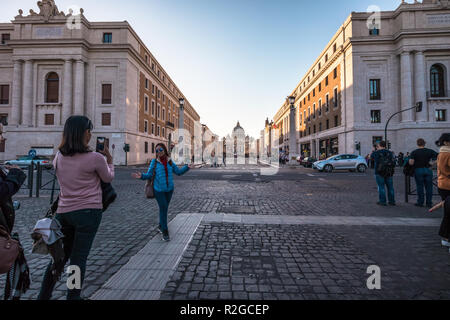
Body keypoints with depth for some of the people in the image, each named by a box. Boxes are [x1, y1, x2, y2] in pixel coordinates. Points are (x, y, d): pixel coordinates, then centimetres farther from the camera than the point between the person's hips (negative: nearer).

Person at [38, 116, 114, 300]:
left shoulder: (59, 157, 3)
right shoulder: (96, 158, -14)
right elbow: (108, 178, 2)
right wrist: (109, 160, 15)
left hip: (63, 211, 6)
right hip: (88, 212, -5)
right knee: (78, 258, 6)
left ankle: (44, 296, 33)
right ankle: (73, 297, 18)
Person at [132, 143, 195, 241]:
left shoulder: (170, 162, 1)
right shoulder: (154, 162, -7)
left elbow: (178, 172, 4)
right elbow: (149, 175, -9)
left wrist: (187, 167, -7)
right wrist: (141, 176, -28)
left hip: (169, 189, 4)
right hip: (159, 189, -3)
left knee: (165, 208, 16)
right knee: (163, 208, -10)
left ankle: (161, 226, 36)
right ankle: (165, 232, 0)